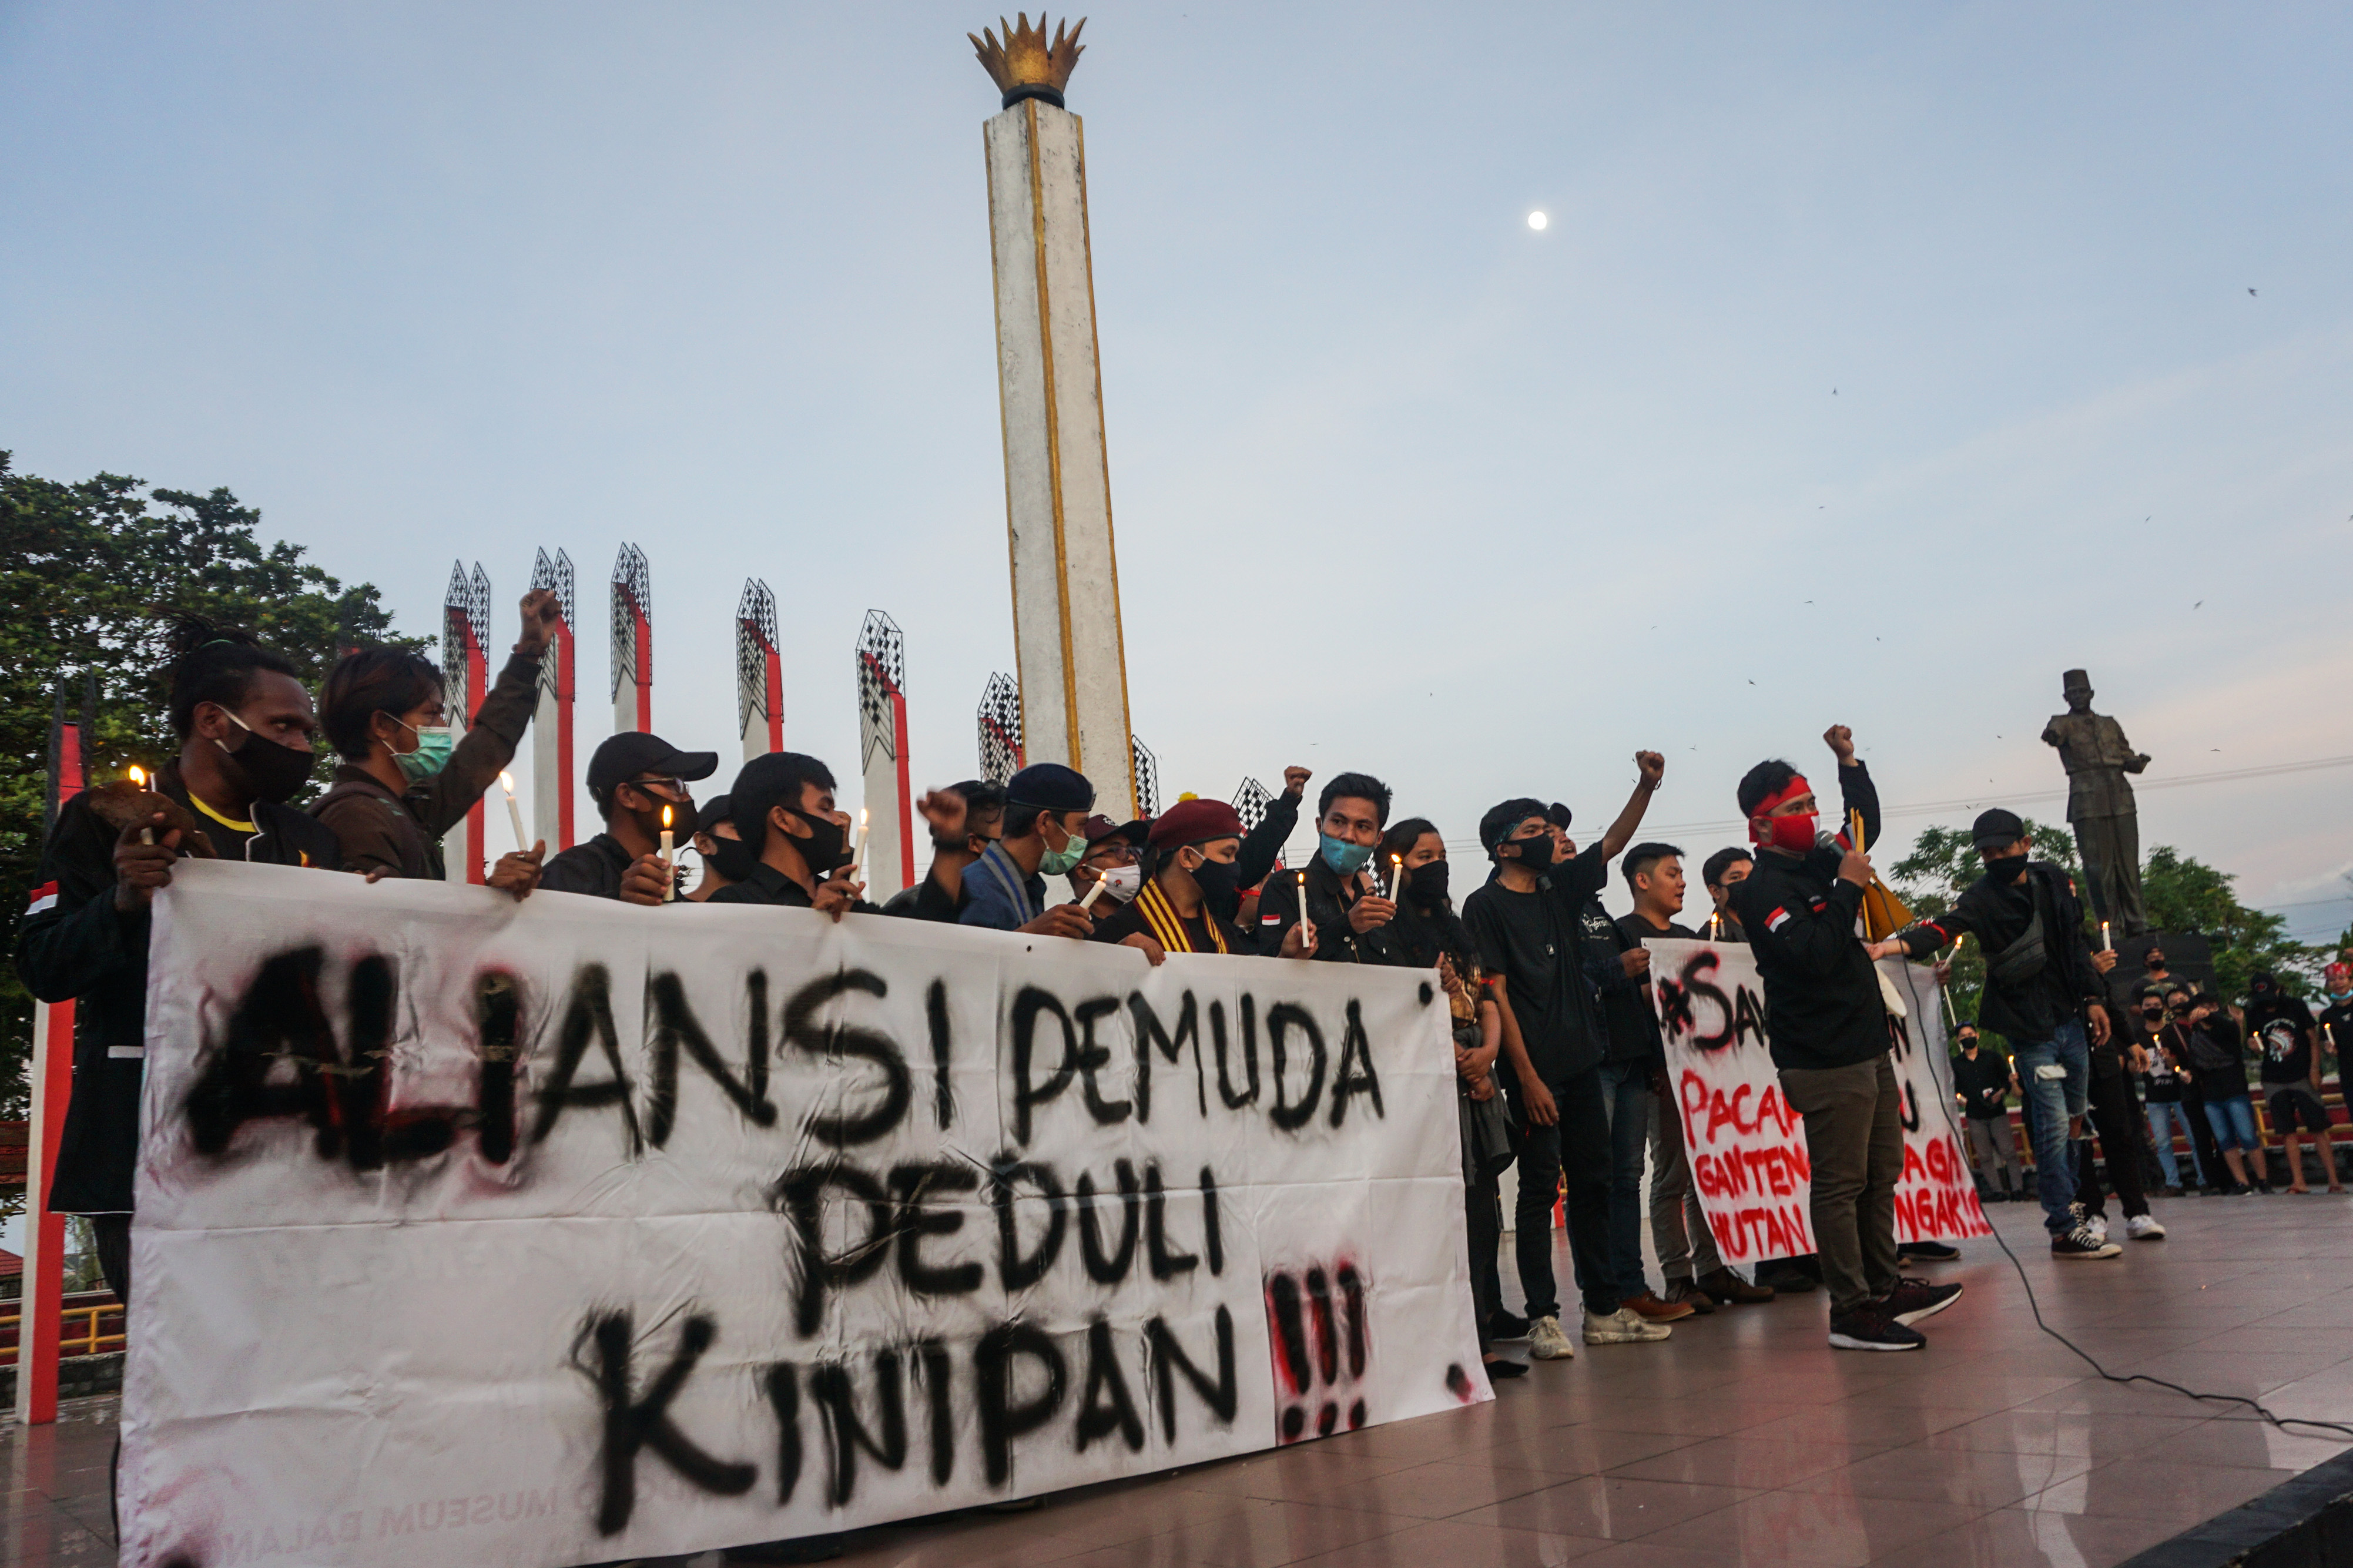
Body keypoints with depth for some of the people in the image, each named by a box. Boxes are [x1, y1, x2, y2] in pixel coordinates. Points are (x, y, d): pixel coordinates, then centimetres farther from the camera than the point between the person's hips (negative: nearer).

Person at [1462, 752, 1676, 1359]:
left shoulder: (1558, 888, 13)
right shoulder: (1485, 906, -7)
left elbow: (1611, 845, 12)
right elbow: (1496, 993, -12)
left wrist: (1647, 786, -4)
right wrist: (1527, 1076, -16)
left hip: (1582, 1063, 7)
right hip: (1536, 1069, -7)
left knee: (1592, 1182, 10)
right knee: (1541, 1186, -3)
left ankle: (1604, 1311, 18)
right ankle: (1542, 1318, 4)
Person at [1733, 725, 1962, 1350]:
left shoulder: (1819, 863, 14)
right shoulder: (1763, 889, -13)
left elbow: (1866, 829, 32)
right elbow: (1814, 954, -25)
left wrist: (1849, 763, 22)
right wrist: (1846, 889, -18)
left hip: (1866, 1049, 10)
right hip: (1825, 1060, -10)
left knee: (1881, 1175, 16)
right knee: (1841, 1183, -6)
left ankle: (1885, 1288, 28)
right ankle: (1851, 1310, 0)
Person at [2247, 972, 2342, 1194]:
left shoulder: (2296, 1006, -1)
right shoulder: (2254, 1014, 3)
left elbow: (2313, 1037, 2)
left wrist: (2314, 1069, -4)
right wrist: (2258, 1050, -12)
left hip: (2302, 1077, -2)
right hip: (2274, 1082, 2)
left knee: (2319, 1130, -3)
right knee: (2288, 1133, 1)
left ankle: (2333, 1180, 1)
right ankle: (2298, 1182, 4)